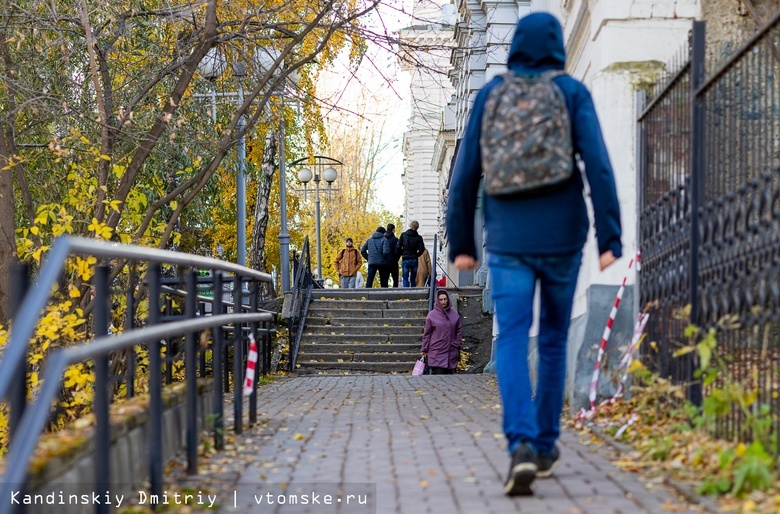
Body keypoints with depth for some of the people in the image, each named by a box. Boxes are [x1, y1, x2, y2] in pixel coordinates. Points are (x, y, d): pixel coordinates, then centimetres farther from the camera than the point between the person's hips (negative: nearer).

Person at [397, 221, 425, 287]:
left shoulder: (403, 235, -1)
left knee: (405, 278, -1)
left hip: (405, 260, -1)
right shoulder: (418, 237, -1)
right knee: (413, 279, 9)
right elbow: (421, 249, -6)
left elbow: (398, 247, -6)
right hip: (414, 260, 1)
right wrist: (416, 255, 10)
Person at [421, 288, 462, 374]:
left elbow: (459, 330, 15)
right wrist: (425, 350, 2)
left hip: (451, 352, 3)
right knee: (438, 374, -11)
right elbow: (427, 334, 2)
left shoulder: (454, 314, 6)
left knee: (449, 373, 4)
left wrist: (457, 345, 9)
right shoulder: (432, 315, -2)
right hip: (436, 352, -3)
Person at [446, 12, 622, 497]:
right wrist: (610, 238, -9)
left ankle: (522, 445, -25)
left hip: (508, 239, 0)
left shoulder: (490, 95, 4)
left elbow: (466, 173, 4)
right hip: (562, 237, 0)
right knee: (554, 338, 16)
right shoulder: (573, 93, 0)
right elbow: (598, 166, -10)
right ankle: (545, 446, 25)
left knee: (512, 342, -4)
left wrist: (461, 243, 12)